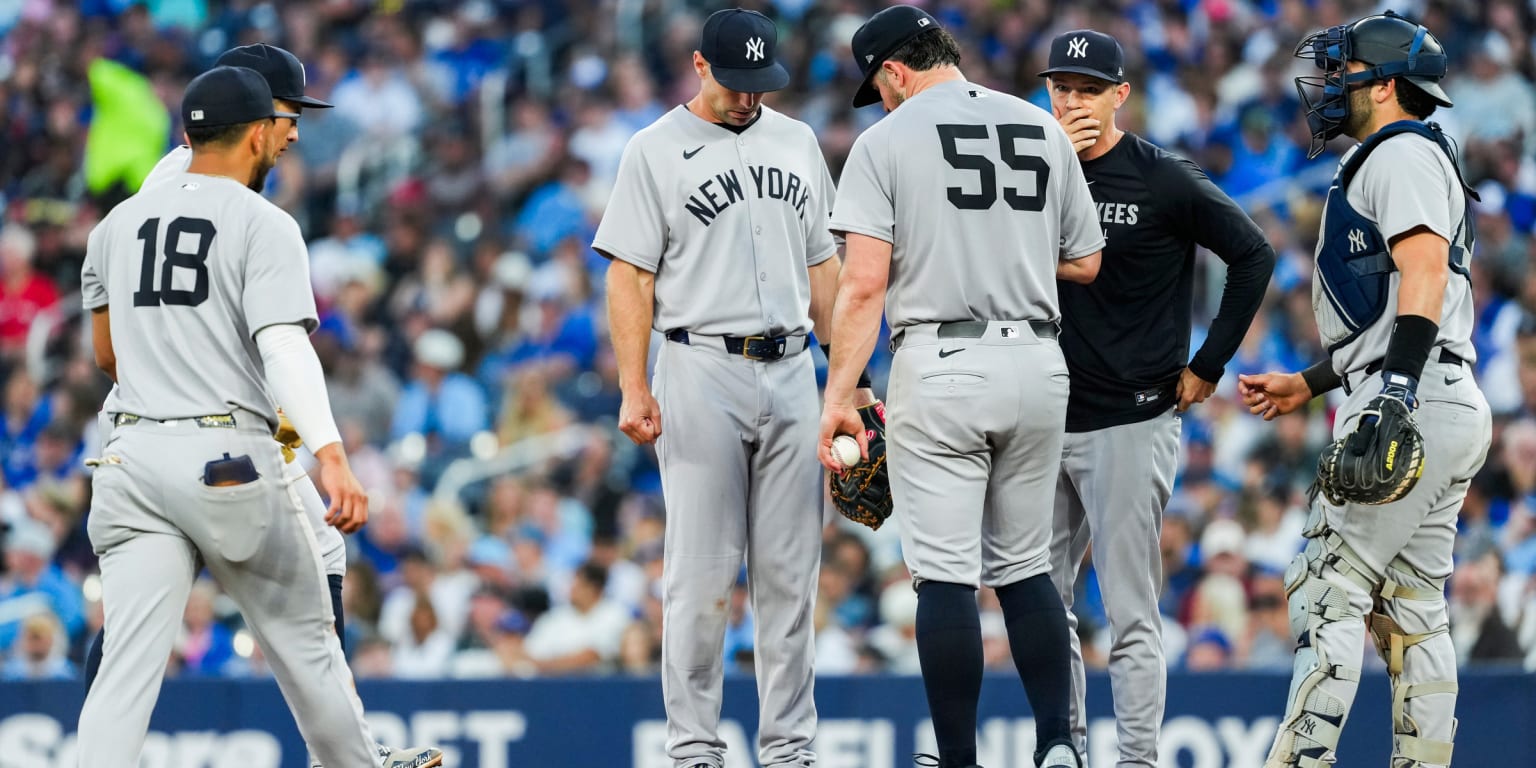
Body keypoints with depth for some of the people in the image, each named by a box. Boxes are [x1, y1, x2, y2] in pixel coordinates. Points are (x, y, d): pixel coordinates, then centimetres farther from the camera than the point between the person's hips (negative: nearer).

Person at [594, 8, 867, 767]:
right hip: (703, 371, -4)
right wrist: (634, 389, -13)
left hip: (790, 371, 4)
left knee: (790, 573, 4)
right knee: (700, 571, -5)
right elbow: (631, 277, -4)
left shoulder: (797, 142, 14)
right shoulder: (656, 151, 0)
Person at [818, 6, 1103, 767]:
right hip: (1036, 363, 4)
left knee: (946, 576, -1)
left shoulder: (887, 140, -4)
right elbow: (1086, 263, 14)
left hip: (939, 366, -4)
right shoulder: (1042, 130, 9)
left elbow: (864, 283, -11)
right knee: (1024, 568, 14)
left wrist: (838, 397, -9)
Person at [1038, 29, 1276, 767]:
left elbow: (1253, 255, -5)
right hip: (1048, 423, 6)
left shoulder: (1164, 180, -6)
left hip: (1130, 424, -6)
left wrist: (1208, 366, -6)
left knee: (1129, 615, -6)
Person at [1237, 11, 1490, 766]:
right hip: (1442, 413, 11)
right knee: (1410, 613, 7)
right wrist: (1309, 385, 32)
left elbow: (1424, 272, -21)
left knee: (1329, 591, -13)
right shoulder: (1389, 162, 27)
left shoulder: (1401, 156, -6)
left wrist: (1395, 390, -31)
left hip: (1419, 409, -11)